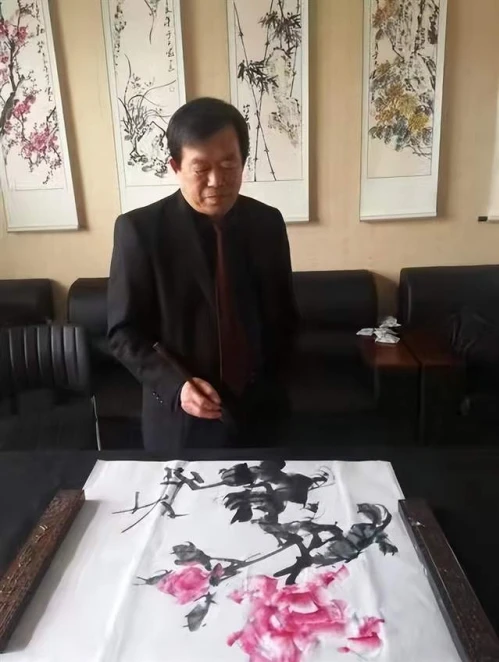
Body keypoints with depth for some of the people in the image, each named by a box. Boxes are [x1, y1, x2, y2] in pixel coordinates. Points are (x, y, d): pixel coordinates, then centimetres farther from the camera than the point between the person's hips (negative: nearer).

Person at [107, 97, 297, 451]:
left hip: (260, 410, 3)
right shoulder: (140, 229, -12)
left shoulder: (268, 222, -1)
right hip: (179, 418, -2)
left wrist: (270, 378, 4)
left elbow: (284, 313, 8)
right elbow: (124, 331, -9)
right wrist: (175, 385, -22)